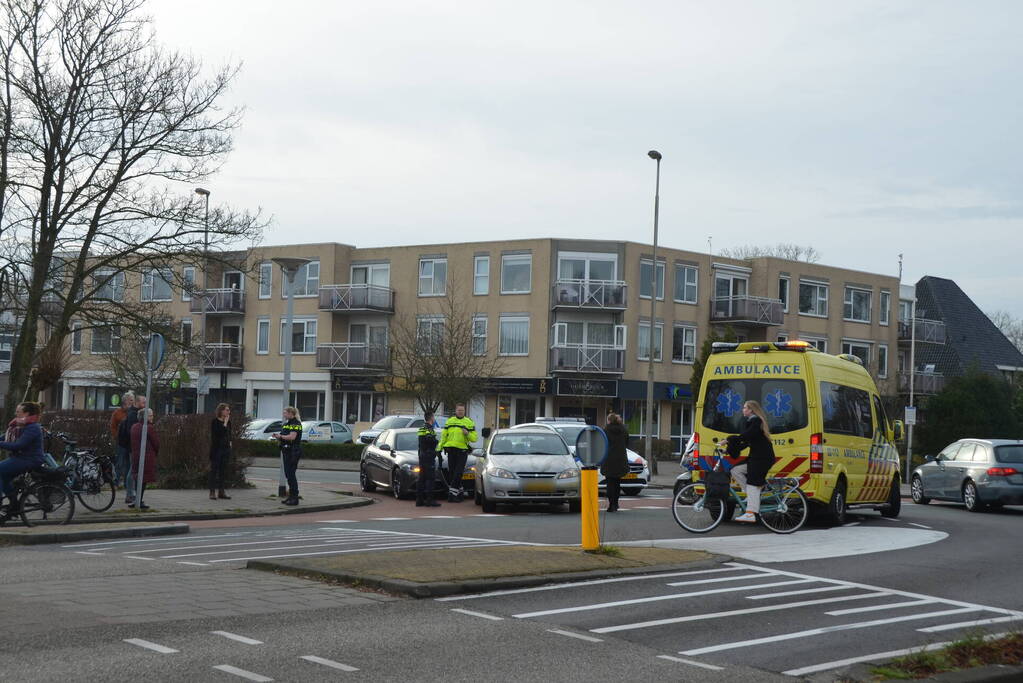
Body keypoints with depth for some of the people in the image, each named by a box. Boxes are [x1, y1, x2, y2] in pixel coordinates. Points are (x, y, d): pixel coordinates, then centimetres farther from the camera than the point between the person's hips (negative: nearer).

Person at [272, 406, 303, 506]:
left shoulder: (296, 423, -11)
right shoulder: (286, 424, 18)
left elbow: (292, 437, -24)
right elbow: (282, 439, 24)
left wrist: (281, 436, -12)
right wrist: (277, 437, 4)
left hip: (293, 452, -10)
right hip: (286, 451, 10)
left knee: (291, 474, -10)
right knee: (288, 474, 11)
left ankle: (295, 498, -7)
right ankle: (291, 497, 17)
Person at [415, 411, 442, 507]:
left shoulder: (421, 429, 16)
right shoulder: (429, 429, -14)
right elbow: (431, 442, -24)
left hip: (422, 456, 10)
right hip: (428, 457, -10)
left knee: (421, 478, 10)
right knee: (430, 478, -8)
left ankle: (419, 500, 11)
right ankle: (429, 500, -10)